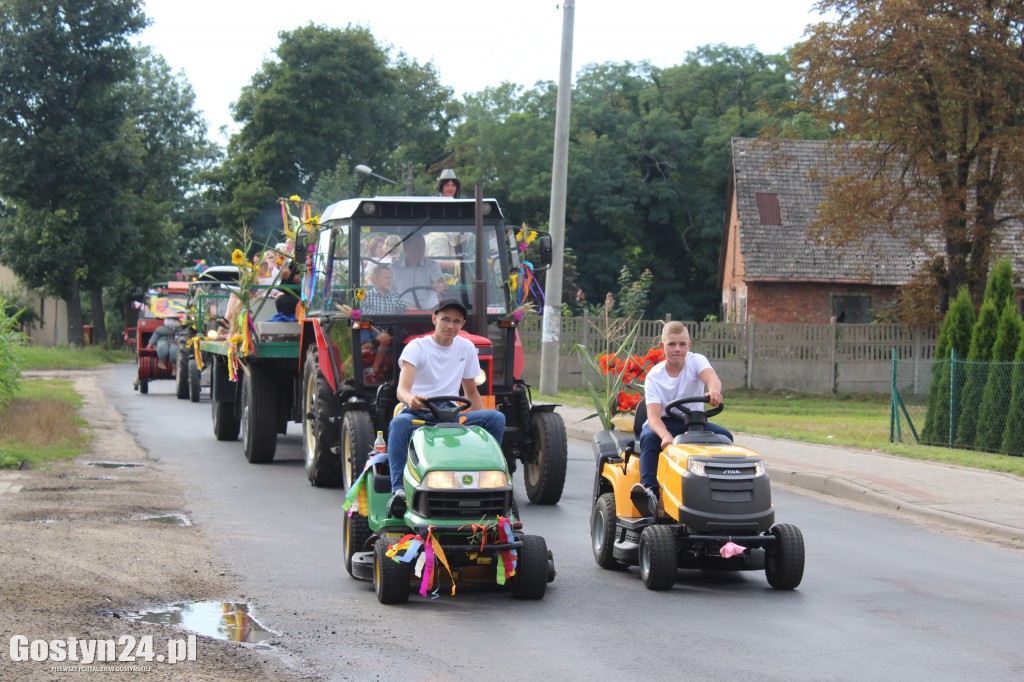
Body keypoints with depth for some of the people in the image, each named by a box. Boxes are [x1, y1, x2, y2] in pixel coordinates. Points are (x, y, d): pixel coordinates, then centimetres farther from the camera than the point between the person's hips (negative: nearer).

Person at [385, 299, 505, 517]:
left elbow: (471, 391, 19)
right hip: (417, 414, -4)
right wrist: (410, 399, -45)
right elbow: (402, 389, -19)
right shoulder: (417, 347, -4)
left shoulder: (466, 348, 12)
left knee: (497, 418, -20)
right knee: (399, 423, -40)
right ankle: (399, 490, -45)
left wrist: (484, 425, 4)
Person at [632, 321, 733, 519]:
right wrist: (665, 435, -47)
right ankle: (650, 492, -45)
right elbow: (653, 415, -23)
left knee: (724, 436, -24)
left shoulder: (696, 361, -8)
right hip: (665, 423, -1)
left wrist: (714, 391, -60)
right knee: (648, 437, -34)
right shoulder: (654, 376, -11)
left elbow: (712, 377, -32)